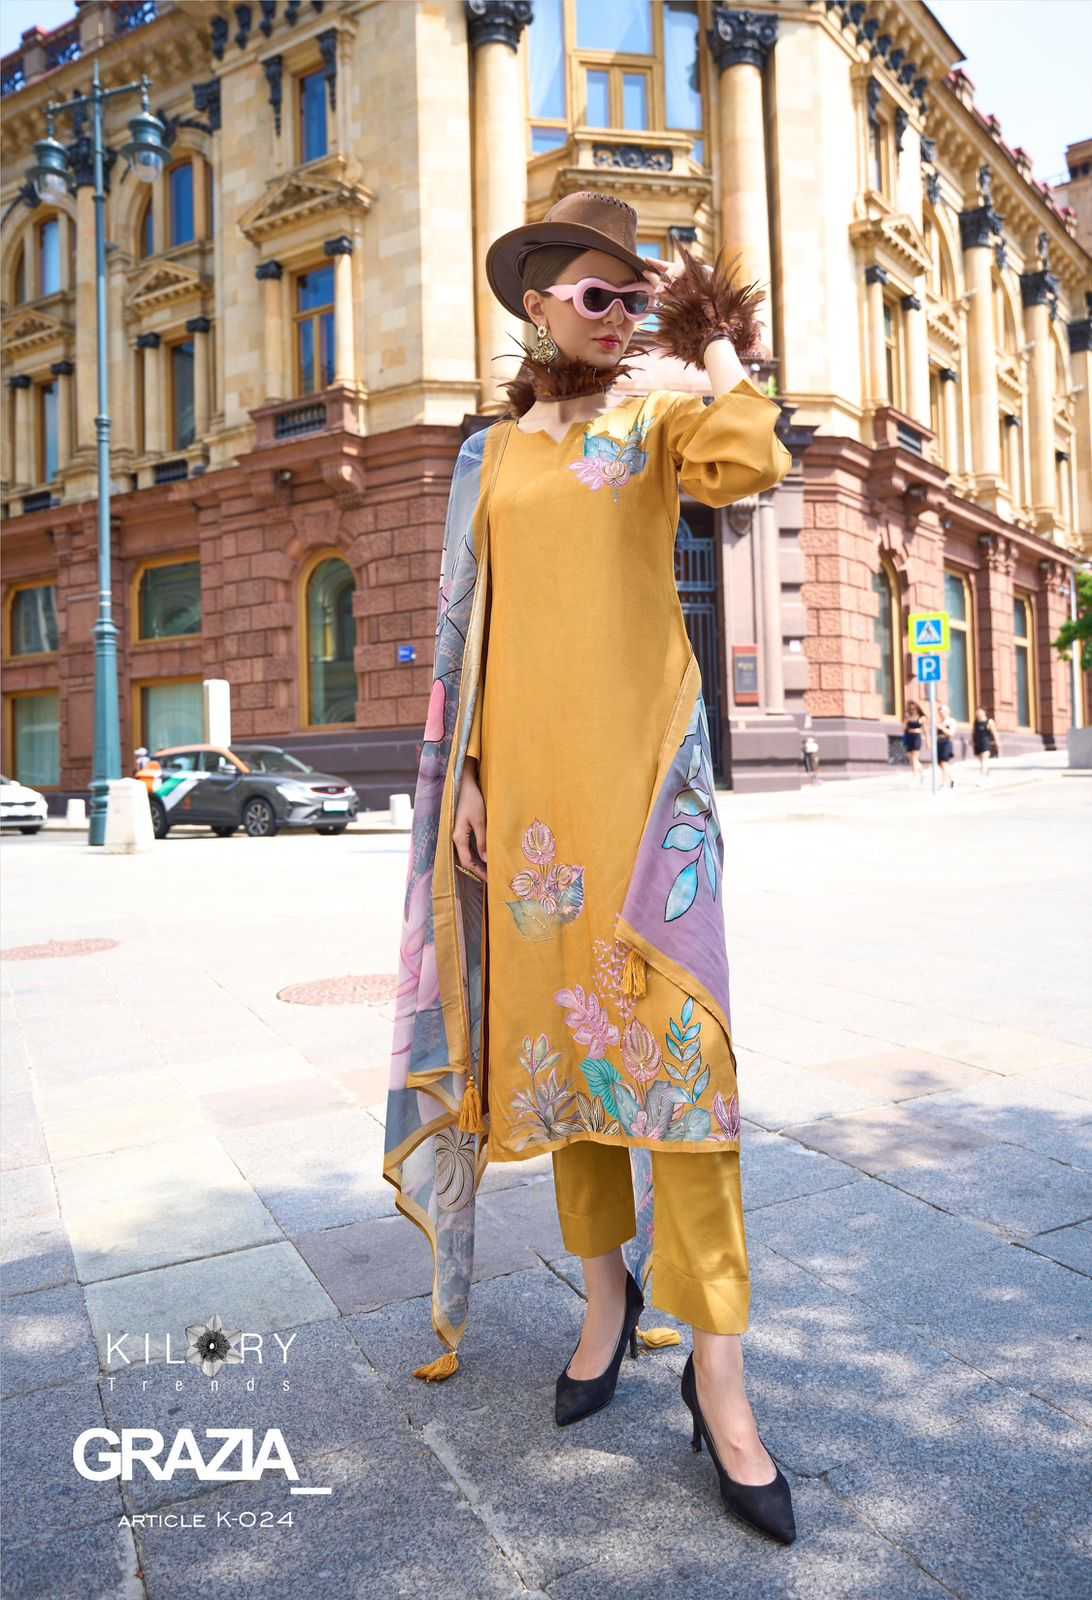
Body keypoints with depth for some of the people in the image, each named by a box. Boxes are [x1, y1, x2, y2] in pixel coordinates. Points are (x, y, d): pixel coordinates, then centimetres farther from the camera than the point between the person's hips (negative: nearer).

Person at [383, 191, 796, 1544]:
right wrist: (465, 774, 4)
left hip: (641, 752, -2)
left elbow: (751, 467, -12)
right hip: (525, 763, 3)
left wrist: (710, 347, 3)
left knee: (668, 1026, -9)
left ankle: (717, 1366, 2)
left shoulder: (659, 415, 12)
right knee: (553, 1020, 6)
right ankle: (608, 1292, 25)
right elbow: (469, 624, 13)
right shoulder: (490, 454, 17)